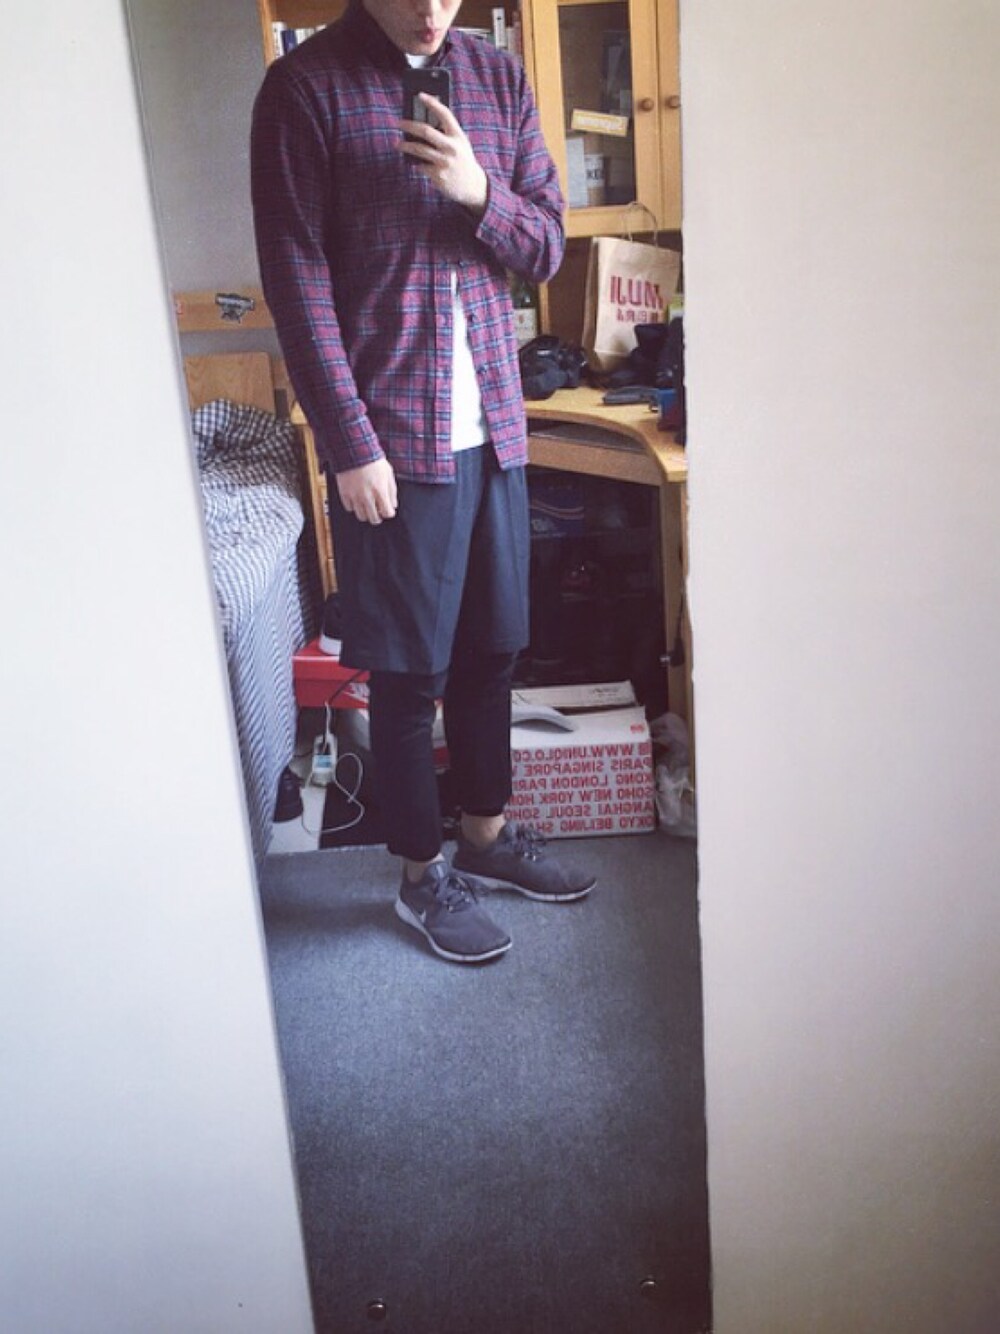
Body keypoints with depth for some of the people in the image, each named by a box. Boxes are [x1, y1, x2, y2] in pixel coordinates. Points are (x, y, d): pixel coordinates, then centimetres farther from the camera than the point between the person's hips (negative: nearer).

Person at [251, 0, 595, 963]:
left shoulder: (498, 78, 8)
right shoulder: (306, 87, -7)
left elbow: (546, 249, 8)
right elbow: (298, 284, -11)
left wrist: (477, 191, -13)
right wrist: (351, 446, -14)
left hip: (494, 426, 6)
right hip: (391, 438, -5)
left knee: (492, 647, 16)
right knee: (409, 668, 5)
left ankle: (486, 833, 36)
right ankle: (422, 874, 24)